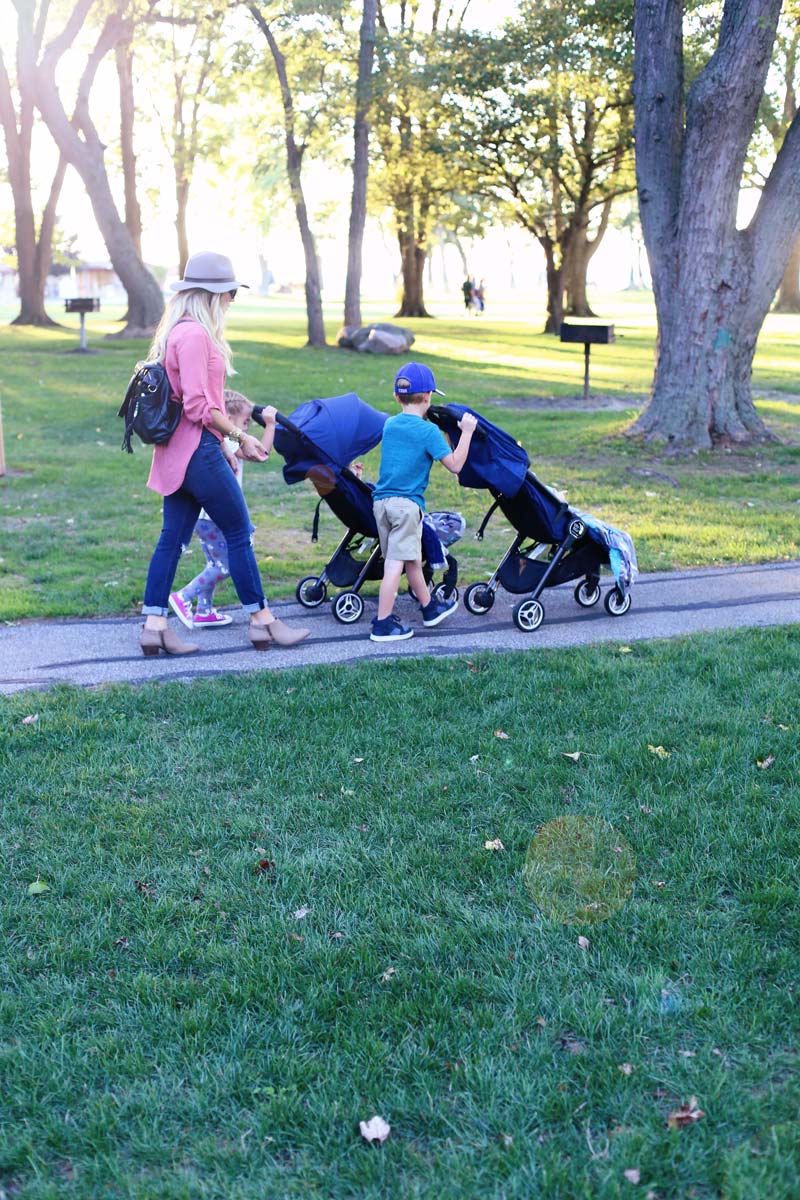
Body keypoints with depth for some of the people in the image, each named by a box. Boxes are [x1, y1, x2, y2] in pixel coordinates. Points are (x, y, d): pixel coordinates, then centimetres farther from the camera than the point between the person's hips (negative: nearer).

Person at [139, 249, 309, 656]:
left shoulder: (177, 331, 15)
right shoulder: (195, 334, -16)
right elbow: (199, 406, -20)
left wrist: (227, 439, 19)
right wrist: (239, 435, -11)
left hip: (177, 453, 10)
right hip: (198, 451, -10)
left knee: (172, 538, 10)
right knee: (239, 533, 1)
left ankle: (154, 625, 12)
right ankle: (262, 621, 12)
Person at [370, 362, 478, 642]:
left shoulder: (389, 425, 10)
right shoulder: (428, 431, -9)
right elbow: (455, 464, -9)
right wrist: (467, 432, 1)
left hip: (381, 500, 7)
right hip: (407, 503, -7)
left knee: (412, 558, 19)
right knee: (396, 563, -5)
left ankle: (430, 608, 35)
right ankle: (383, 624, -5)